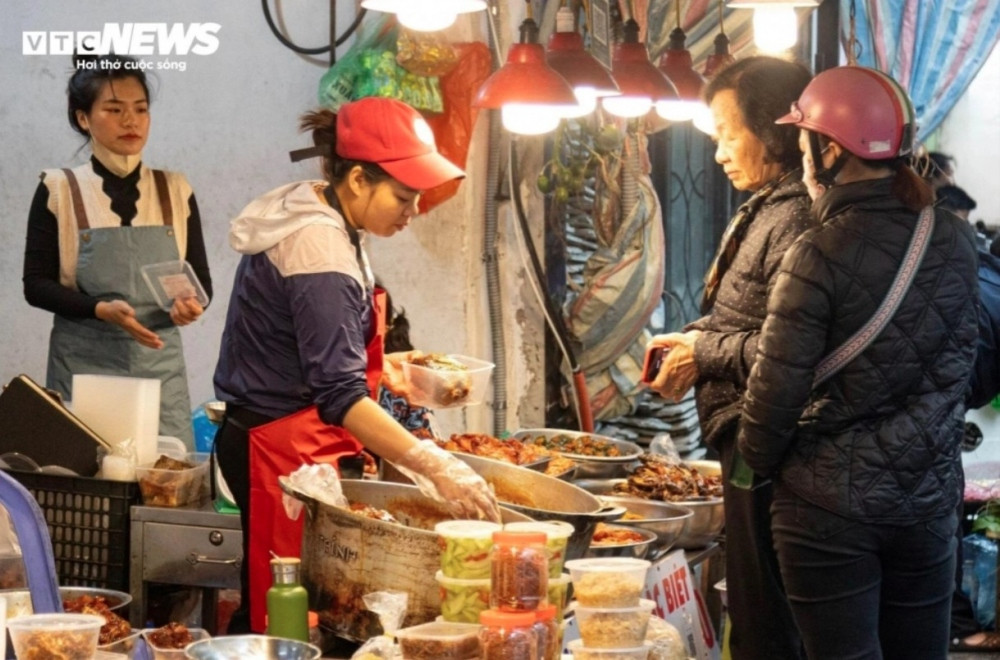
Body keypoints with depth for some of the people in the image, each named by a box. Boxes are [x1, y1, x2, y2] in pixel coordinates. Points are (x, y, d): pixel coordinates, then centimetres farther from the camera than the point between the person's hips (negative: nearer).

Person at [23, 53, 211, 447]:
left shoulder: (175, 191, 7)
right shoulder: (59, 191, 0)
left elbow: (201, 279, 9)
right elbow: (36, 285, -3)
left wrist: (192, 304, -14)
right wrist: (101, 310, -18)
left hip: (159, 366, 2)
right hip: (83, 365, -2)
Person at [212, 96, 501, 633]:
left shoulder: (315, 218, 9)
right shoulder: (321, 253, -22)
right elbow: (340, 396, -30)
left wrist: (393, 371, 15)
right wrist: (437, 469, -35)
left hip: (272, 442, 10)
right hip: (284, 449, -10)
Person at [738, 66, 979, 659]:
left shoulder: (821, 255, -16)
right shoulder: (956, 241, -1)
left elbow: (777, 386, -14)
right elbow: (962, 365, 10)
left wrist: (758, 463, 3)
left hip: (833, 505, -5)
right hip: (930, 499, 5)